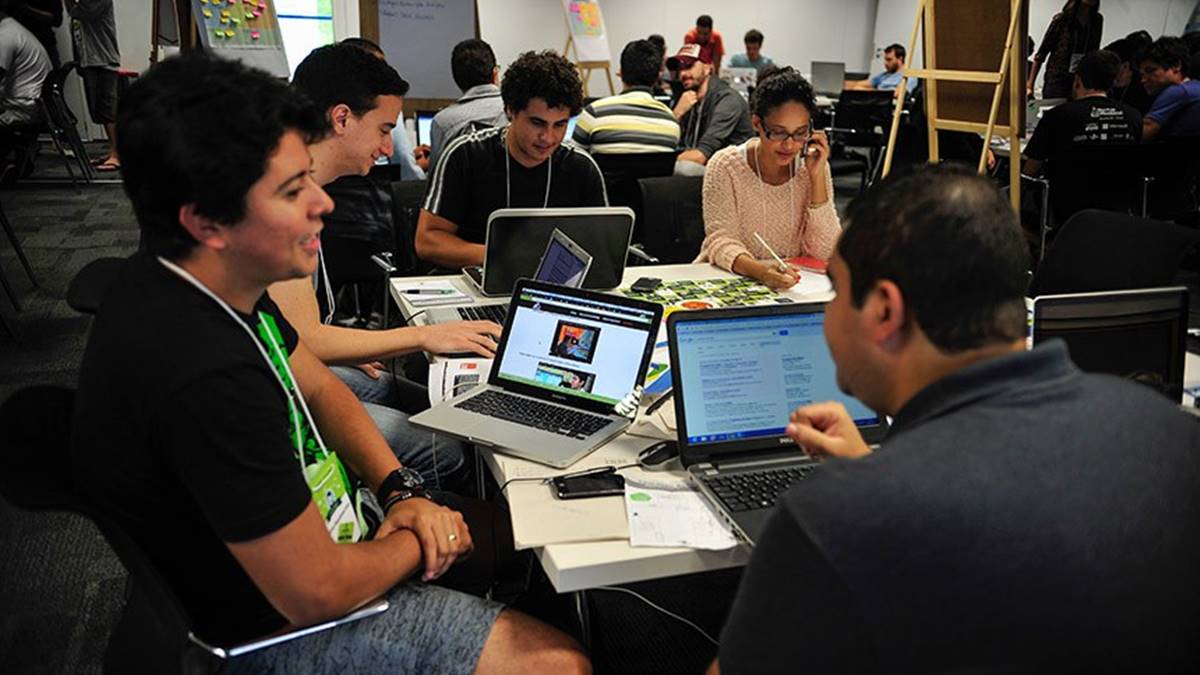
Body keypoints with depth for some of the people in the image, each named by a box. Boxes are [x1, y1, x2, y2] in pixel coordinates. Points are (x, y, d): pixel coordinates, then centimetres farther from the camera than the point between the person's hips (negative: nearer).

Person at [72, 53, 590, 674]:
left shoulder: (224, 279, -8)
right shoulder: (205, 376, -38)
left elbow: (318, 389, 8)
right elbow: (318, 592, -30)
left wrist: (400, 489, -5)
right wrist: (421, 543, -11)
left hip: (295, 523, 9)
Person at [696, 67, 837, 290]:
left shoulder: (810, 167, 0)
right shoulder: (725, 166, -9)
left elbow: (824, 252, -4)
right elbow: (720, 241, -16)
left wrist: (817, 177, -11)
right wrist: (759, 270, -35)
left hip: (790, 283, 1)